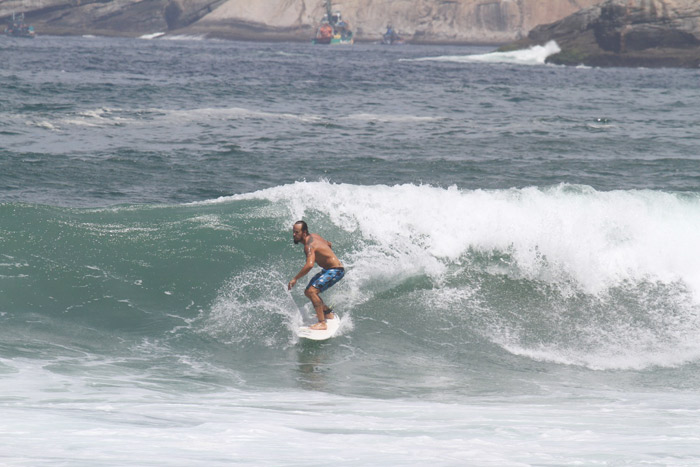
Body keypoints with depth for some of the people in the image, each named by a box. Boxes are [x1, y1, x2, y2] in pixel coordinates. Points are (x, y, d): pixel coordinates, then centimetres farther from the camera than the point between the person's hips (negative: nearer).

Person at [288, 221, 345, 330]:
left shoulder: (309, 246, -24)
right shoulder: (313, 236, 5)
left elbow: (309, 265, -40)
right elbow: (329, 244, 22)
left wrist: (295, 279, -34)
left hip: (335, 271, -11)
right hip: (327, 270, 11)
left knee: (312, 291, -26)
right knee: (308, 292, 18)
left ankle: (322, 323, -28)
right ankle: (328, 314, 35)